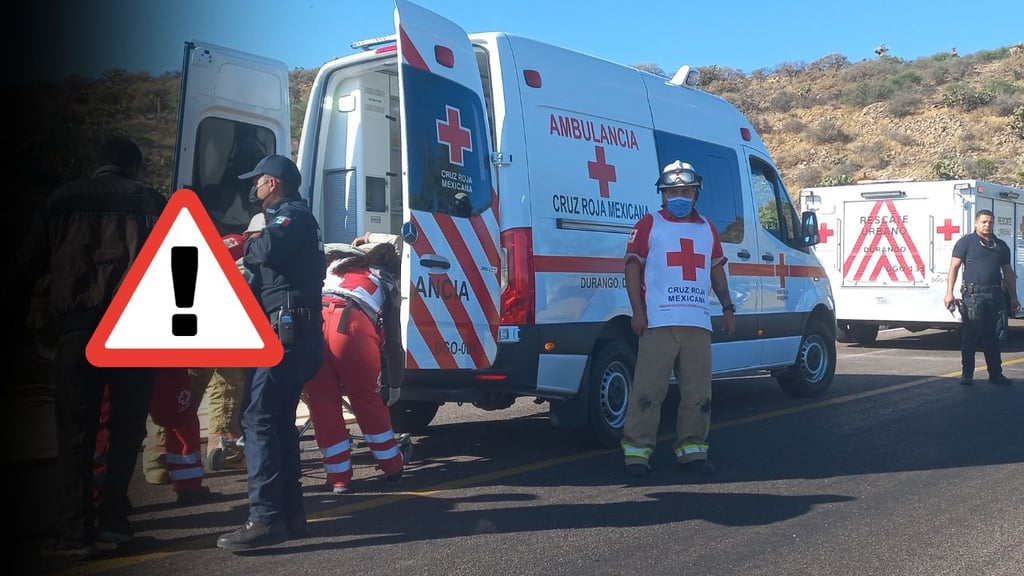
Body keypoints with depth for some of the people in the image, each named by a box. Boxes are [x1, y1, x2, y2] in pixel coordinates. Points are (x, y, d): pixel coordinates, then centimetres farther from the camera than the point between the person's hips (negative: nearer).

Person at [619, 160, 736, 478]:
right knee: (648, 389, -7)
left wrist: (727, 308, 16)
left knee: (698, 392, 8)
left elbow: (717, 270, 25)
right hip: (659, 322, -5)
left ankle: (692, 449, 17)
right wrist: (638, 310, -10)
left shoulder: (707, 229, 19)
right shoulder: (649, 225, 4)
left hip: (699, 323, 5)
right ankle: (637, 450, 0)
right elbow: (632, 267, -1)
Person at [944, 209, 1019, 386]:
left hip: (995, 296, 5)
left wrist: (1013, 297, 17)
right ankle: (967, 375, 4)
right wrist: (949, 293, -12)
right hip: (973, 295, -5)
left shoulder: (1001, 246, 18)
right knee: (970, 337, -2)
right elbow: (954, 267, -4)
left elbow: (1008, 273, 21)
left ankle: (996, 374, 15)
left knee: (992, 337, 9)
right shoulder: (966, 242, 2)